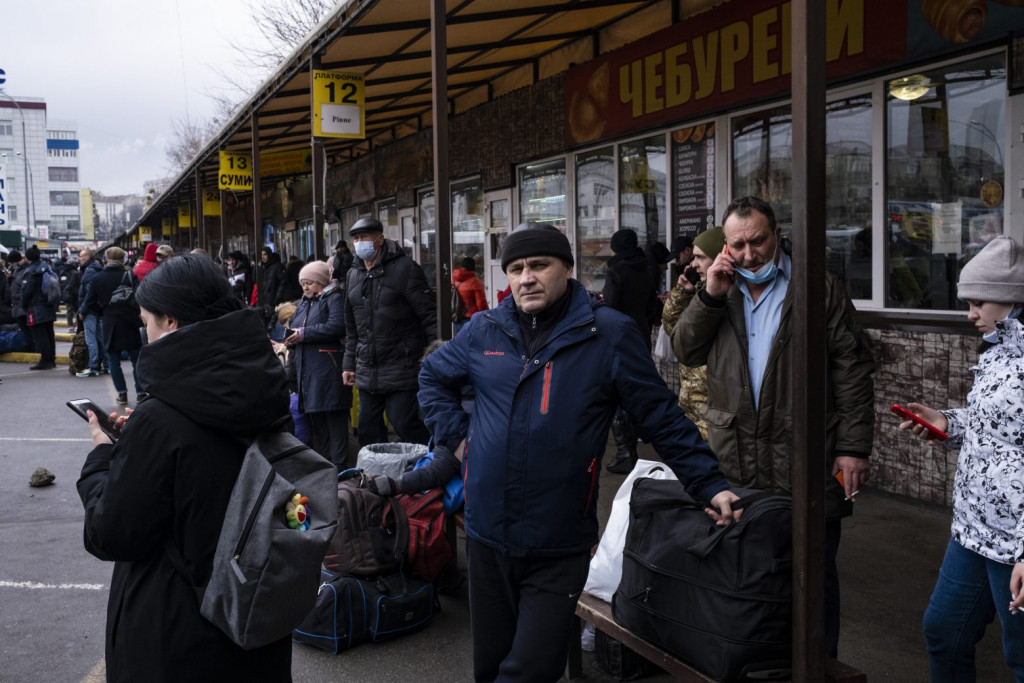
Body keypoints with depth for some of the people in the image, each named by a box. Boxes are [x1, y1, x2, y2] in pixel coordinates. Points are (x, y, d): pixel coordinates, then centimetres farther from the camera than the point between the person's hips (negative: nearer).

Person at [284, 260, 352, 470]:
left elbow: (336, 326, -17)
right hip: (307, 369, 9)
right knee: (315, 418, 11)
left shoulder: (334, 297, -3)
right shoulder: (304, 303, 23)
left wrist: (304, 334, -13)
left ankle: (339, 466, -4)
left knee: (334, 418, -7)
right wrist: (291, 340, 4)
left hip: (328, 367, -8)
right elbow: (294, 328, 26)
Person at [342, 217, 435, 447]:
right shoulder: (354, 274, 13)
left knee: (405, 425, -8)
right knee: (368, 430, 11)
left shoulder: (404, 268, -8)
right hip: (367, 372, 7)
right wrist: (350, 363, 18)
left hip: (401, 368, -7)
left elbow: (429, 315, -10)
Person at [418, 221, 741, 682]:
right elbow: (432, 377, 22)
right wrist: (455, 434, 9)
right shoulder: (484, 330, 4)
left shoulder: (609, 333, -6)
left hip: (559, 545, -4)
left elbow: (663, 419, -3)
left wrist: (710, 484, -9)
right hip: (486, 532, 4)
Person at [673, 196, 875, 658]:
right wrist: (711, 295, -6)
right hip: (736, 469, 4)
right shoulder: (720, 293, 13)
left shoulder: (819, 290, -2)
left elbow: (853, 373, -4)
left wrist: (853, 449, -10)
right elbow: (684, 351, 6)